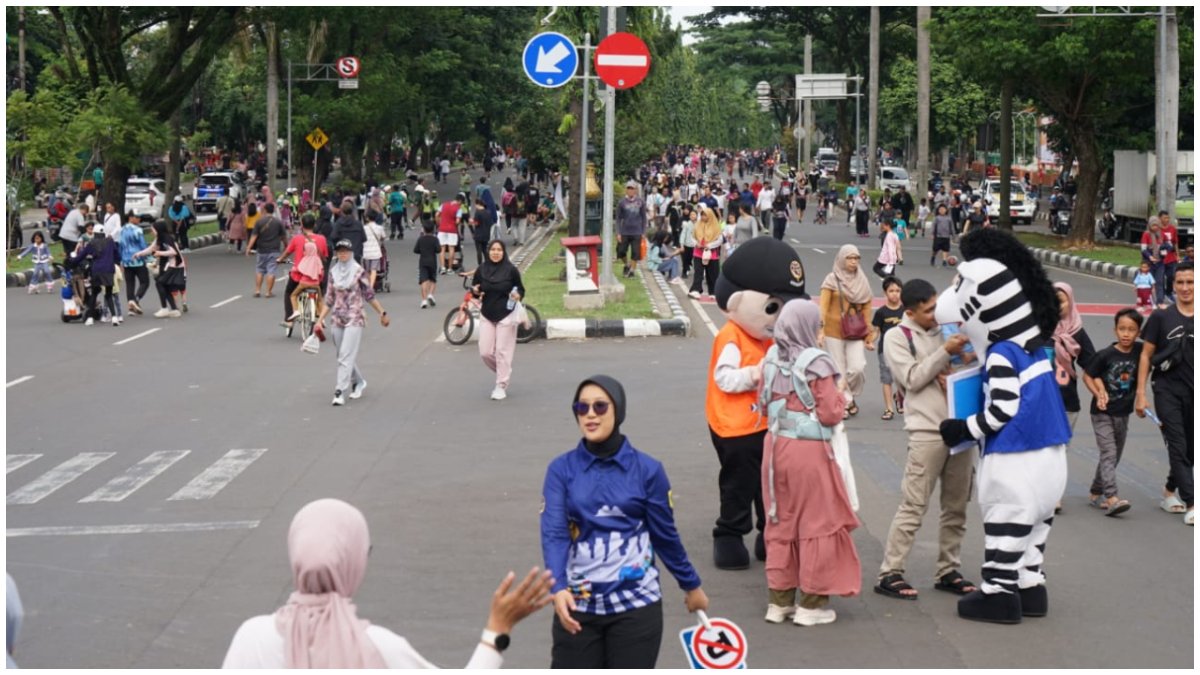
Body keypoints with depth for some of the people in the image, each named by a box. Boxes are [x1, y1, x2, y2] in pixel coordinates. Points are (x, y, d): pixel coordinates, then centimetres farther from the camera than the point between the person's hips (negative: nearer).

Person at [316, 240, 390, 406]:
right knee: (344, 356, 14)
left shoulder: (359, 271, -6)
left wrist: (382, 313, 5)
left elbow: (370, 295, 2)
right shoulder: (333, 272, 7)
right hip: (338, 320, 5)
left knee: (346, 356, -11)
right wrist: (320, 319, 6)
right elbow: (329, 299, 11)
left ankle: (340, 392, -12)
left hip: (354, 319, -5)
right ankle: (358, 382, 36)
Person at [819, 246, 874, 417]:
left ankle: (848, 396, 15)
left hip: (856, 333, 3)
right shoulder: (832, 279, -3)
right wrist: (820, 330, -20)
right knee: (839, 371, 0)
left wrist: (869, 335, 9)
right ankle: (846, 402, 13)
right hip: (834, 332, -3)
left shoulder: (862, 281, 10)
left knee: (857, 368, -10)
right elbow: (823, 306, -9)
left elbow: (866, 309, 11)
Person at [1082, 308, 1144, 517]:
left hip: (1123, 413, 5)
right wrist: (1098, 394, -16)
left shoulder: (1140, 351, -6)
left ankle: (1096, 494, 29)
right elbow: (1087, 376, -5)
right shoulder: (1105, 355, -14)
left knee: (1114, 456, 14)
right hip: (1102, 413, -5)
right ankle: (1111, 498, -23)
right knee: (1108, 453, -15)